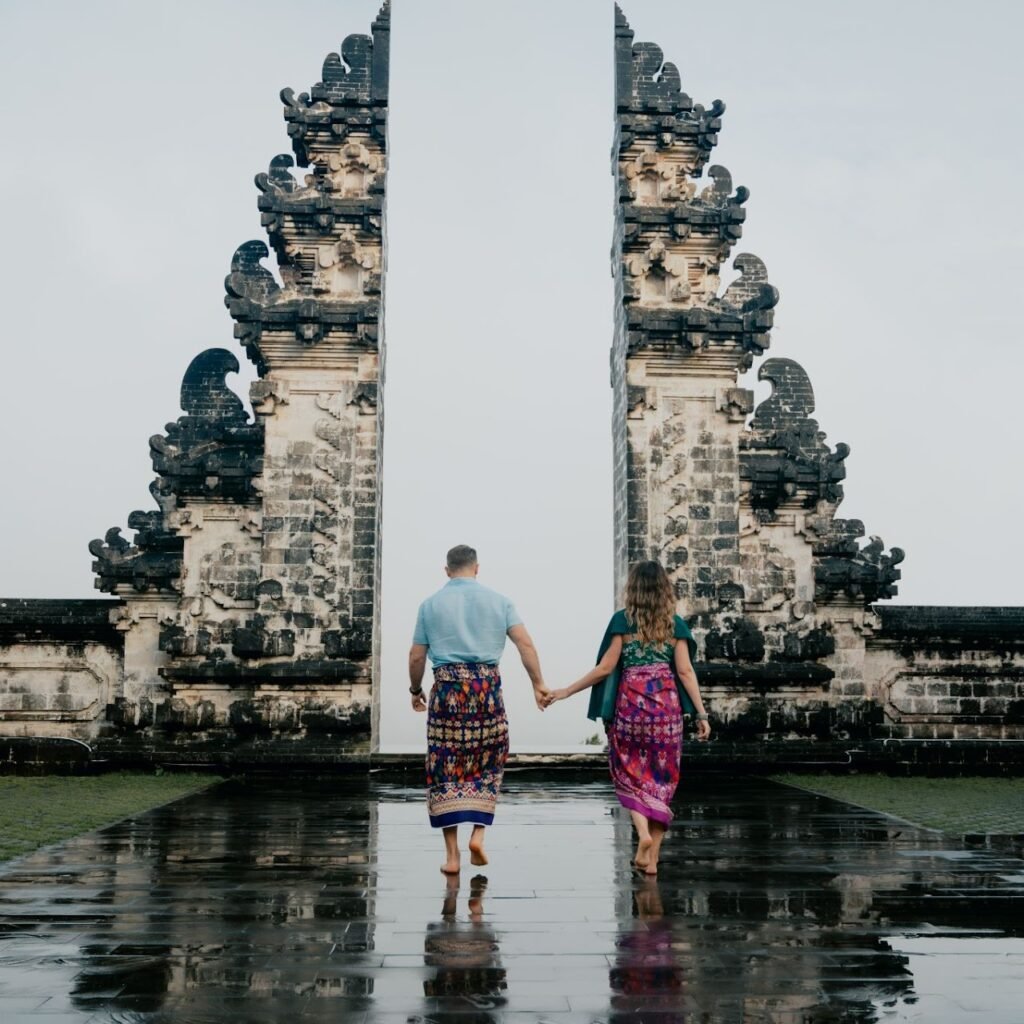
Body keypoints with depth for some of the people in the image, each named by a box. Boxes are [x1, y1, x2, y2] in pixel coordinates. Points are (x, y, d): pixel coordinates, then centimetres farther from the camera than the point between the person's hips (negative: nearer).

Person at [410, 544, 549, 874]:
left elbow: (416, 656, 7)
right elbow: (525, 643, -3)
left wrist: (415, 691, 21)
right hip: (487, 686, 0)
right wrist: (538, 684, -1)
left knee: (445, 768, 6)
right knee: (488, 764, 15)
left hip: (447, 687, 0)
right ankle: (478, 834, 3)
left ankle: (451, 853, 6)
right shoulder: (498, 600, 6)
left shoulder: (430, 604, 7)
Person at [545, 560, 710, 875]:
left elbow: (605, 668, -4)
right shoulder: (675, 624, 3)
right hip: (667, 705, 2)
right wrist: (701, 713, 2)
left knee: (629, 772, 12)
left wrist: (567, 691, 4)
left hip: (630, 703, -1)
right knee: (661, 778, 9)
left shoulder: (623, 620, -2)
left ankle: (643, 832, -11)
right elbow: (685, 671, -1)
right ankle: (652, 857, 9)